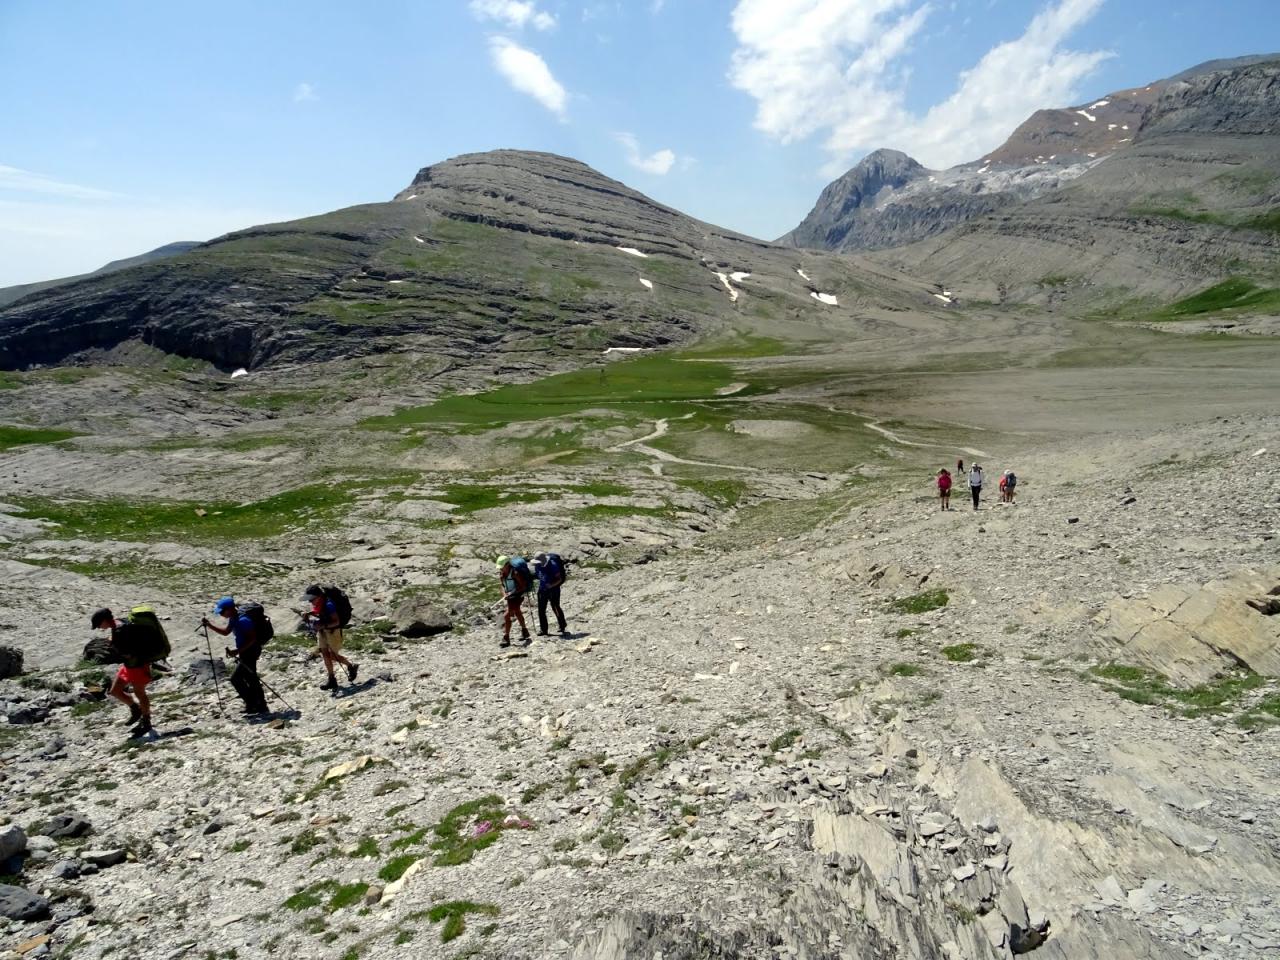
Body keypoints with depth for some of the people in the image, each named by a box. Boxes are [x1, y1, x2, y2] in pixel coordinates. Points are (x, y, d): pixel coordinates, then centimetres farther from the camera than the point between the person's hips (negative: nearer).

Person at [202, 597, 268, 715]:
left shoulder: (243, 620, -25)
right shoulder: (234, 618, 6)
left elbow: (252, 638, -27)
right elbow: (226, 631, 21)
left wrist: (237, 651, -28)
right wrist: (209, 625, 12)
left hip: (250, 652, -10)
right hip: (246, 653, 10)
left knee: (236, 678, -6)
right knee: (251, 679, 16)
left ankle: (252, 704, 3)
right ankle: (260, 705, 25)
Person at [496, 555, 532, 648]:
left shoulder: (515, 573, -27)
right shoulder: (502, 574, -6)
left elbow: (523, 586, -23)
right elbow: (503, 585, 6)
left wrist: (512, 593, -29)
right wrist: (504, 593, -13)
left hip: (517, 596, -9)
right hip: (510, 596, 9)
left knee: (507, 616, -16)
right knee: (517, 613, 26)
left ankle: (506, 639, -9)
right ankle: (524, 631, 48)